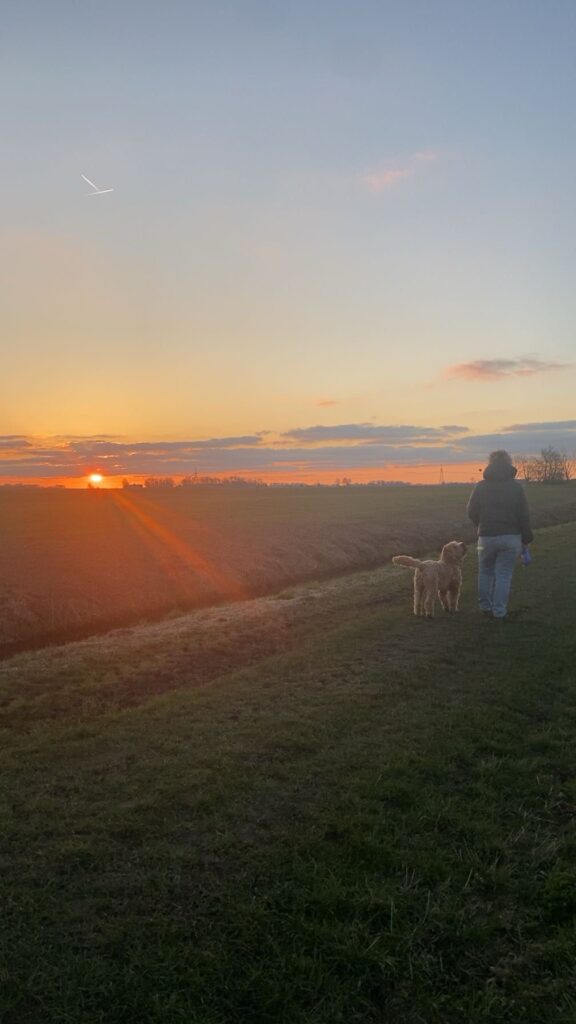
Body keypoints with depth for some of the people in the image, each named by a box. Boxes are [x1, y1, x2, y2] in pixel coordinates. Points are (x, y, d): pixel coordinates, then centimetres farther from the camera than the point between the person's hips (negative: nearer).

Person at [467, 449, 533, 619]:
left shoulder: (481, 486, -2)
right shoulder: (516, 486, -3)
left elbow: (472, 511, 0)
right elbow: (524, 516, -3)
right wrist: (526, 538, 7)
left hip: (487, 537, 0)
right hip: (511, 537, 0)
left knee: (485, 572, 17)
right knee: (504, 574, 5)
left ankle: (485, 606, 22)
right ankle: (499, 611, 6)